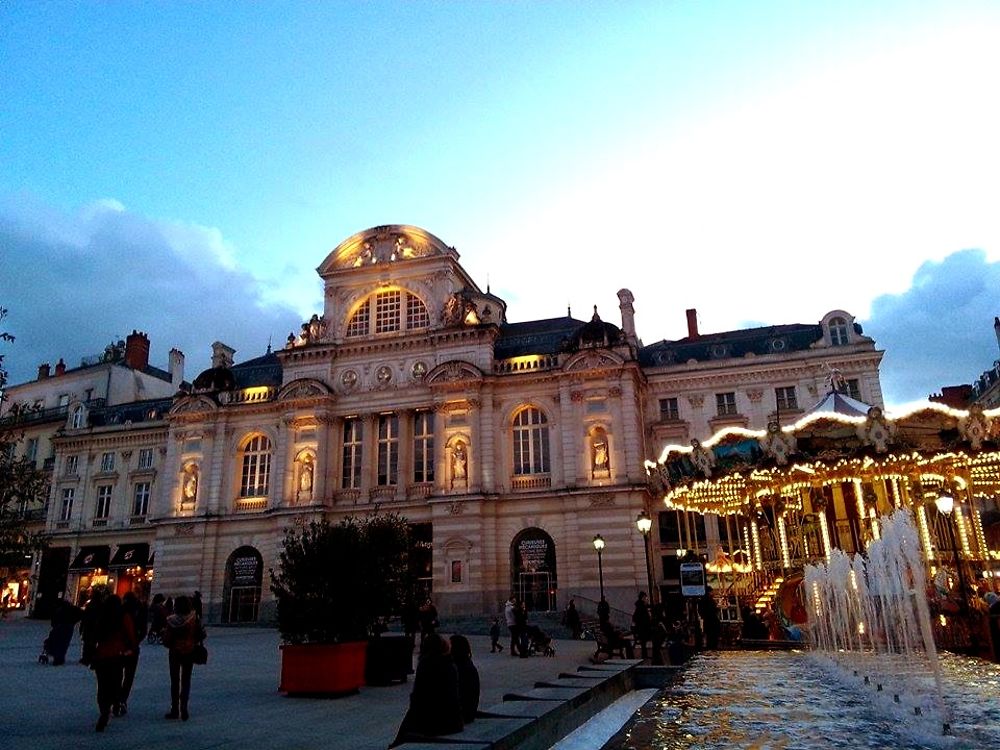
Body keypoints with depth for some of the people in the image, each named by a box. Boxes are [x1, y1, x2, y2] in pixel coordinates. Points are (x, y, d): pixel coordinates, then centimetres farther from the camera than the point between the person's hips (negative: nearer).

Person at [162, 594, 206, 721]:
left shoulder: (171, 620, -13)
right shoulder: (194, 619, -11)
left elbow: (167, 640, -12)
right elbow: (202, 635, -7)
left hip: (175, 653, -1)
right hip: (189, 652, 1)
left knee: (174, 681, 12)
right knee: (186, 680, 10)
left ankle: (175, 710, 15)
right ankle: (183, 708, 1)